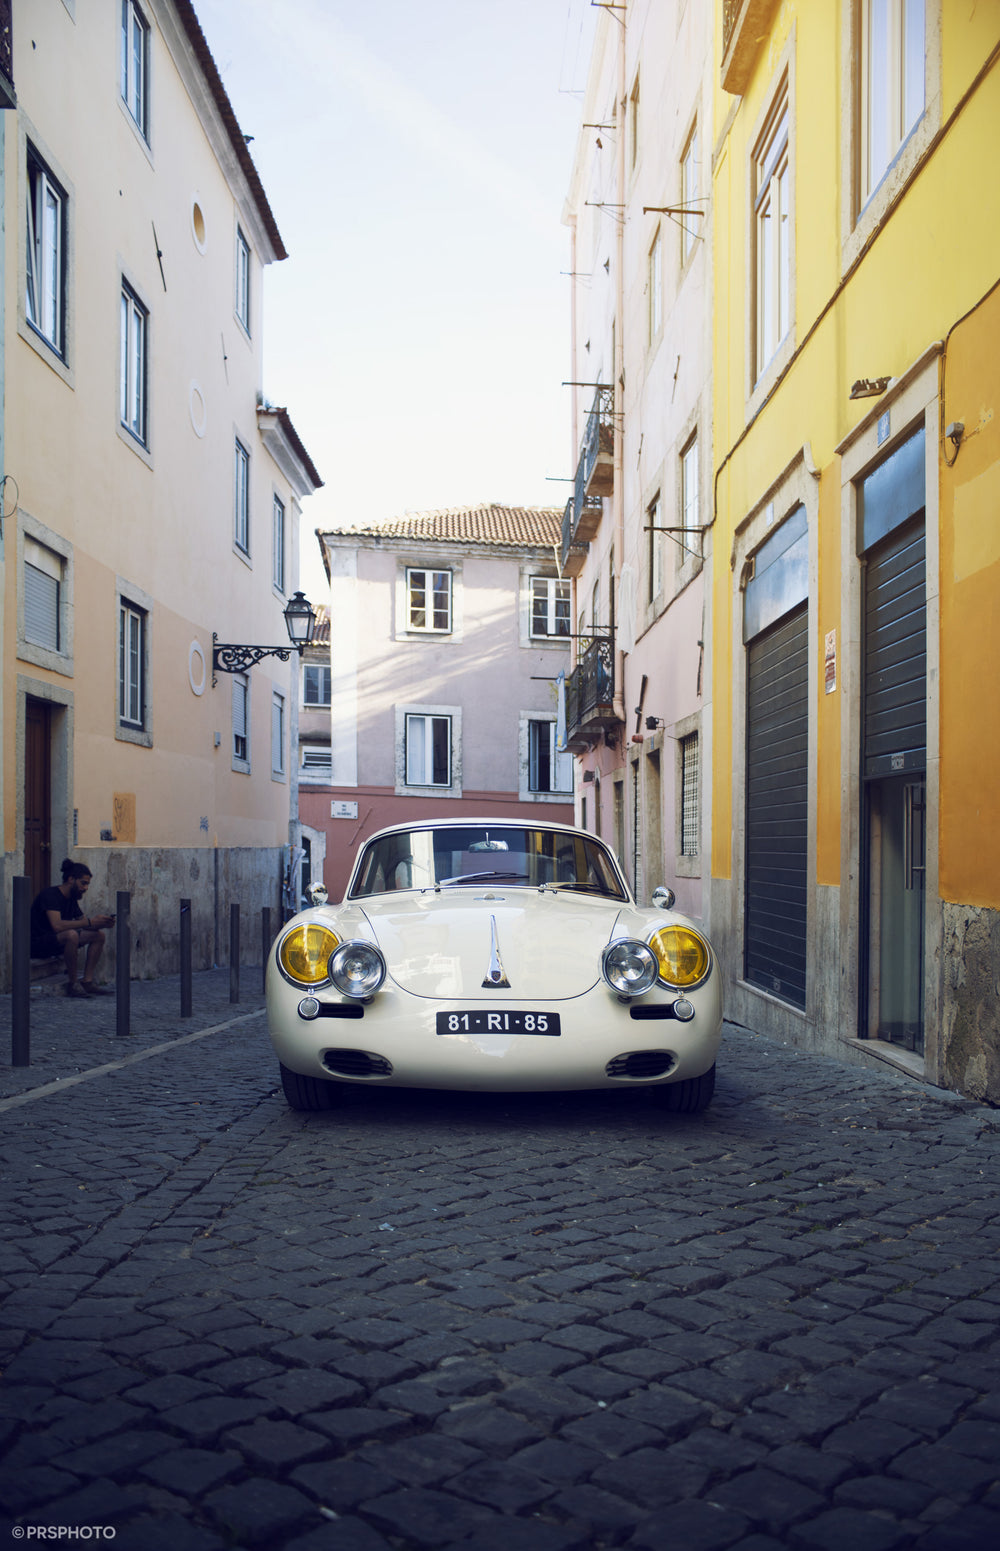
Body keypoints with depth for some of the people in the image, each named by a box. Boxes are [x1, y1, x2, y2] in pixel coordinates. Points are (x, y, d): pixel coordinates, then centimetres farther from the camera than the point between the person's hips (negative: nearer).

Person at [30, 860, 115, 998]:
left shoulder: (71, 899, 9)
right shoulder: (50, 895, -20)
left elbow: (82, 922, 15)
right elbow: (57, 925, -34)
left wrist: (101, 923, -7)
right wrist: (90, 921, -31)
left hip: (57, 942, 10)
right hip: (38, 944, -10)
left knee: (99, 935, 3)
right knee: (71, 934, -37)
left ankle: (87, 982, -4)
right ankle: (72, 984, -24)